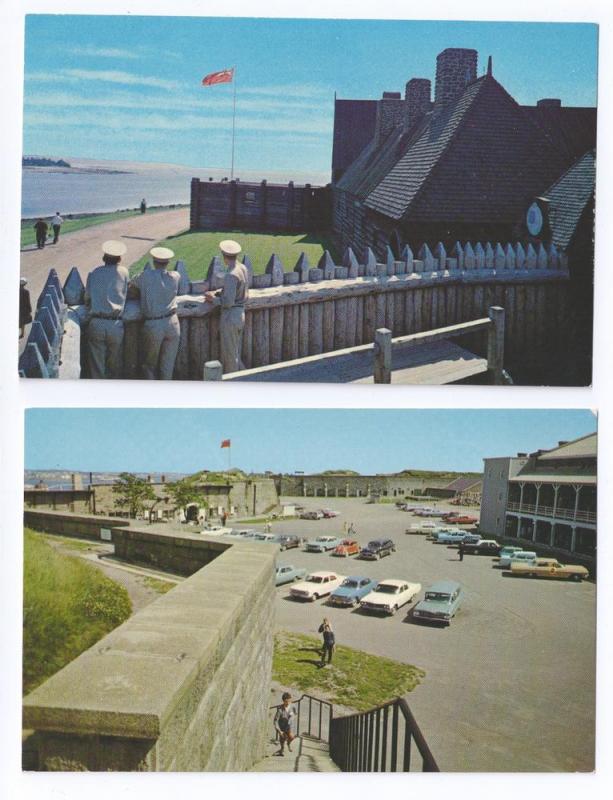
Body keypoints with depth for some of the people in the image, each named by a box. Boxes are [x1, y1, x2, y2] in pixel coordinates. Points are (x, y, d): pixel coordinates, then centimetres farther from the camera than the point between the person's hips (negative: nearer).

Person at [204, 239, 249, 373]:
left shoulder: (231, 275, -23)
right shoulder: (243, 268, 5)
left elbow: (228, 302, -24)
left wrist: (213, 299, -8)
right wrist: (217, 293, 7)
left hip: (231, 316, -9)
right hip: (241, 314, 9)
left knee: (230, 355, 4)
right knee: (235, 354, 20)